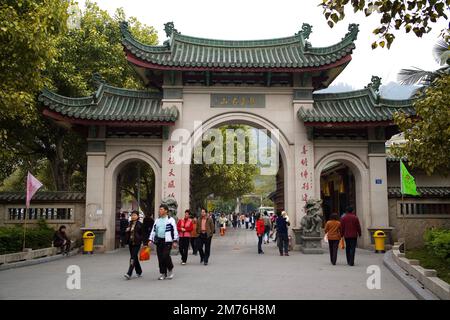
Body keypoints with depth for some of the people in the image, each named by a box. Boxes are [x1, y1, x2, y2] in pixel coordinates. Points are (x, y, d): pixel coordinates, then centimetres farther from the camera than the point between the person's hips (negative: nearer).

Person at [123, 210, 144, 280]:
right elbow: (127, 233, 21)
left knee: (133, 258, -12)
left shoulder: (140, 224, -5)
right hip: (130, 243, 7)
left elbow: (142, 234, -6)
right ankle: (139, 272, 28)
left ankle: (129, 274, -15)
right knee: (135, 258, 14)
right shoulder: (129, 224, 13)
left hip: (137, 243, -7)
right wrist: (127, 230, -1)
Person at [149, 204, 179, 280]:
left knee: (165, 256, -15)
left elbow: (175, 231, -4)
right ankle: (163, 273, 16)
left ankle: (170, 269, 11)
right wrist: (151, 240, 9)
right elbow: (153, 230, 18)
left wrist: (175, 241, -9)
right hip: (159, 240, 6)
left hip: (167, 241, -5)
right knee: (160, 258, 5)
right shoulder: (157, 220, 15)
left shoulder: (171, 220, -2)